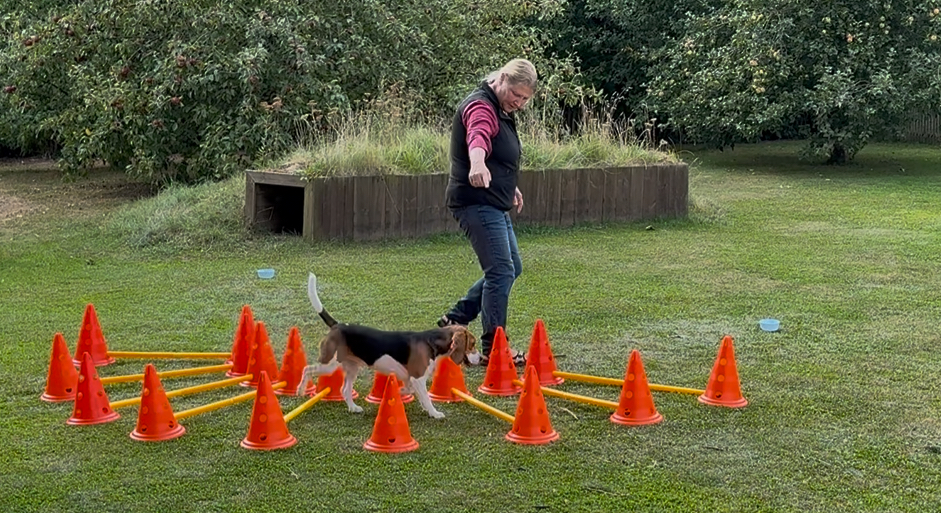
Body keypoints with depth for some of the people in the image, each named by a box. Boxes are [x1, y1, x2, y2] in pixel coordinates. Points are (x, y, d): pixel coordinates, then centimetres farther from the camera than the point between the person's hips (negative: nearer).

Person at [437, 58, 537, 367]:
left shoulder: (501, 110, 17)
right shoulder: (481, 107, -16)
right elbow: (477, 138, -39)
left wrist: (509, 187, 40)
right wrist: (478, 165, -59)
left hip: (494, 205, 11)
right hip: (477, 203, -11)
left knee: (511, 269, 17)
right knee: (501, 271, -12)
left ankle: (455, 320, 22)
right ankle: (492, 350, -7)